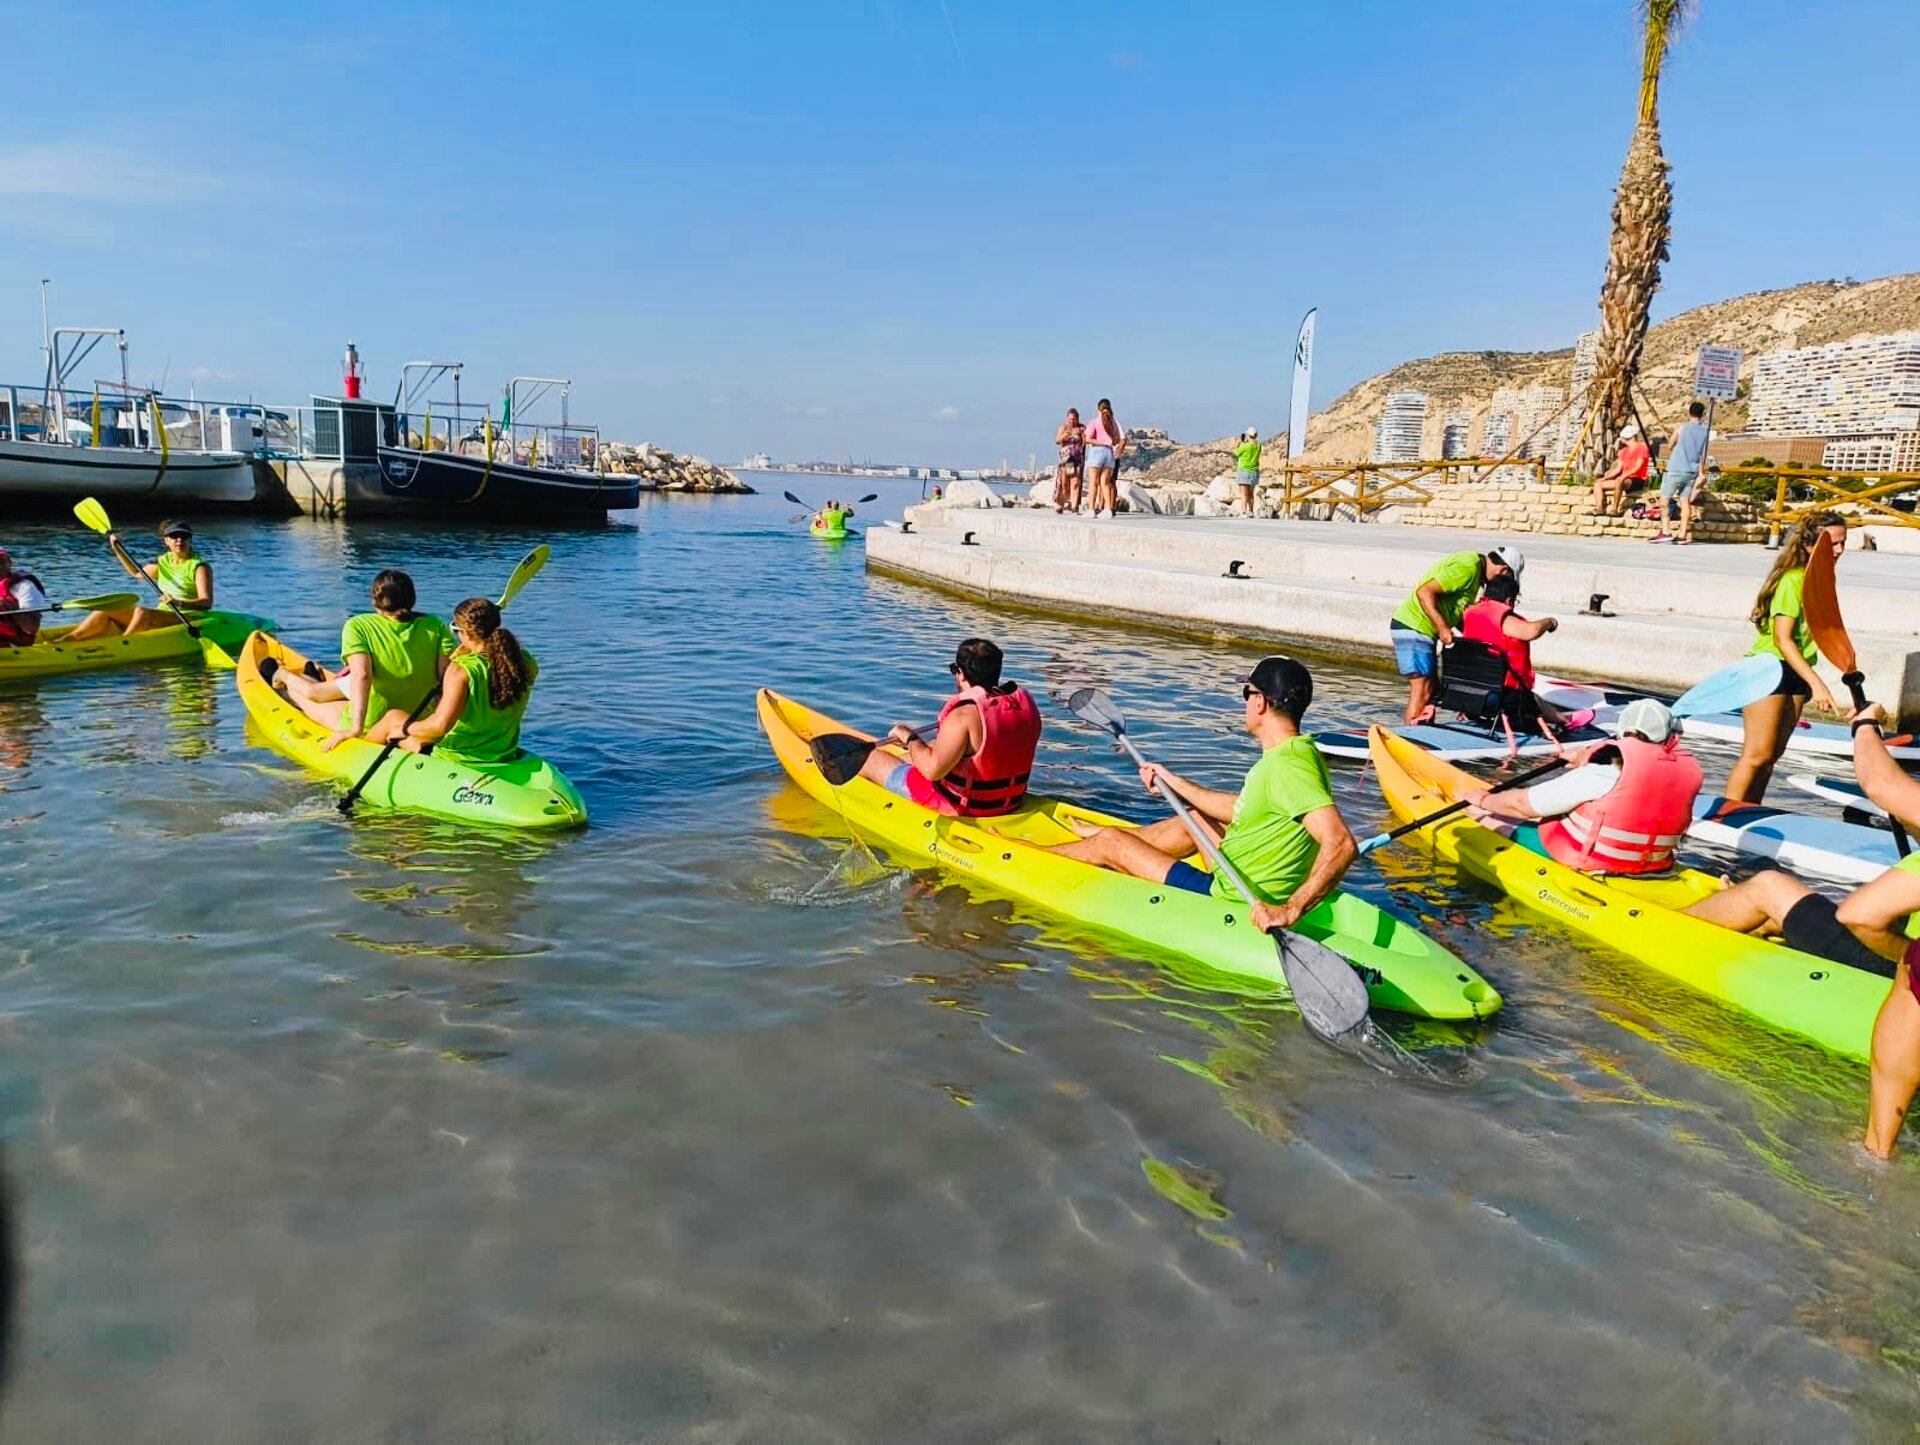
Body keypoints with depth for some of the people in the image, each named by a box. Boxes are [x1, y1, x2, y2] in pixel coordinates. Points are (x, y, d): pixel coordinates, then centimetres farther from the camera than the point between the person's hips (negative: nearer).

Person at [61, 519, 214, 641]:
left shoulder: (199, 566, -8)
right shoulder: (163, 562, 14)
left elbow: (207, 602, -19)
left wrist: (179, 603, -35)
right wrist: (117, 549, 27)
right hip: (163, 614, 7)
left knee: (142, 612, -33)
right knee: (107, 610, -6)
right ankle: (66, 640, -10)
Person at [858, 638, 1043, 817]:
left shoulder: (964, 715, -29)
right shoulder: (1026, 702, -5)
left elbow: (932, 770, -30)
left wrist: (910, 738, -11)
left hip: (960, 806, -8)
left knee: (873, 758, 13)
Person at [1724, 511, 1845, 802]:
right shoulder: (1792, 580, -17)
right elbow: (1782, 639, -22)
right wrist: (1816, 683, -27)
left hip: (1798, 672, 8)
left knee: (1773, 754, 8)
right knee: (1757, 755, -12)